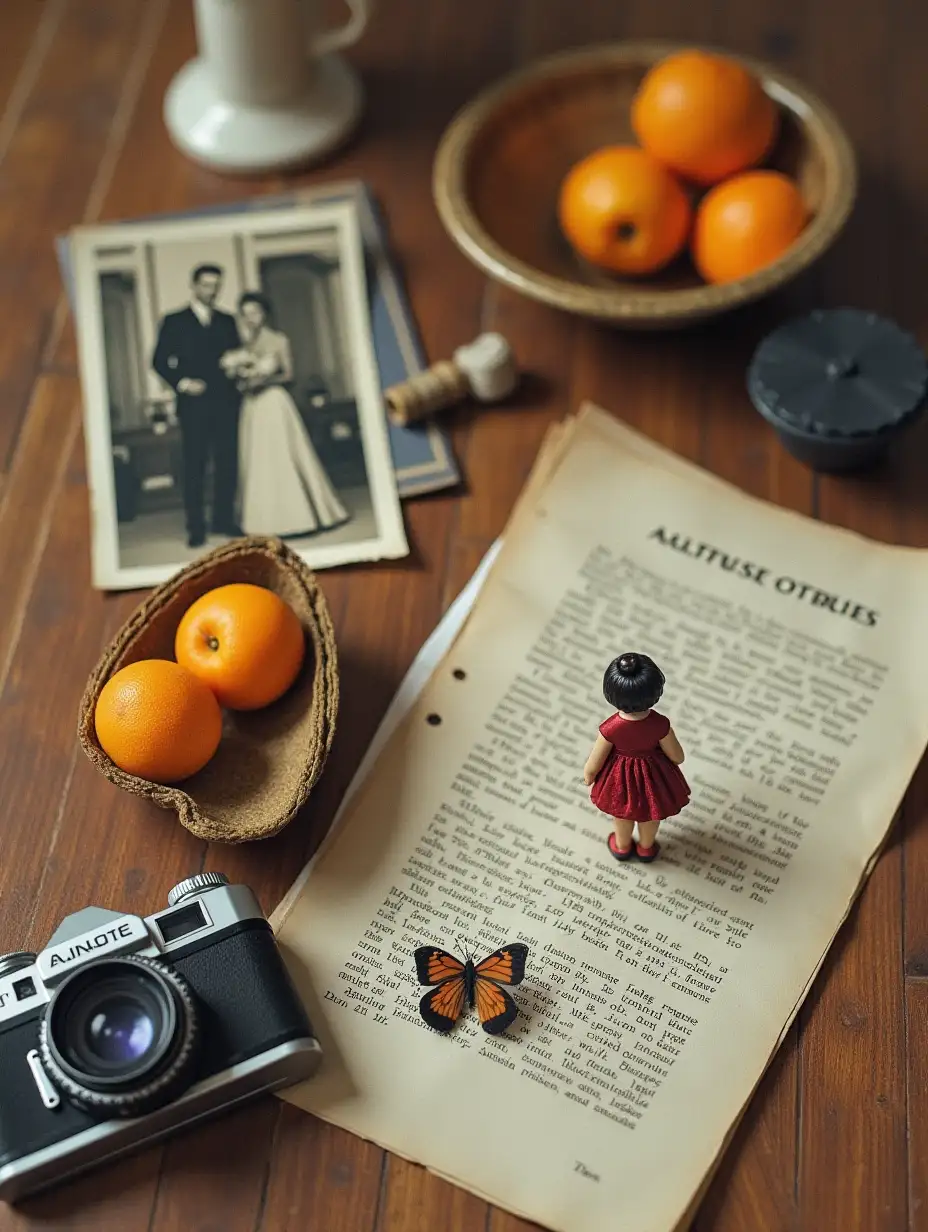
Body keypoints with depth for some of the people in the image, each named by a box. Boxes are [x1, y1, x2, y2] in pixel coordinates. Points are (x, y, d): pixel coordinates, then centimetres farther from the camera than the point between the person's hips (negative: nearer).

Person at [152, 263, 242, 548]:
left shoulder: (227, 321, 15)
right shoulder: (175, 322, 5)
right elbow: (160, 361, 1)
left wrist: (238, 384, -6)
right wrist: (182, 382, -13)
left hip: (225, 403, 3)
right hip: (194, 404, -3)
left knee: (228, 463, 3)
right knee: (194, 466, -2)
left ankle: (224, 519, 14)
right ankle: (196, 527, 1)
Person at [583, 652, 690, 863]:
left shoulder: (610, 728, -36)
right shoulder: (660, 724, -34)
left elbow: (594, 764, -19)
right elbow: (677, 757, -15)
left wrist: (588, 776, 4)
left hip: (621, 777, -1)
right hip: (652, 776, 1)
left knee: (622, 813, 33)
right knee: (650, 814, 33)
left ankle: (622, 846, 61)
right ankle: (646, 848, 61)